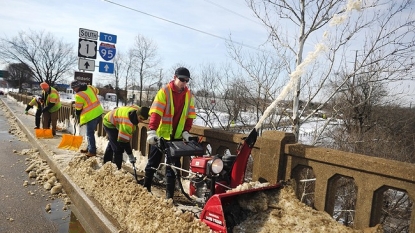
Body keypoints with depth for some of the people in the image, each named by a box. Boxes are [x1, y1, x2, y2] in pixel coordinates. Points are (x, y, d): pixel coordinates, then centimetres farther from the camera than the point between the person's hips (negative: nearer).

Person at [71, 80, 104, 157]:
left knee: (90, 133, 0)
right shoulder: (90, 87, 6)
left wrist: (77, 117, 12)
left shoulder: (78, 95, -14)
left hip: (91, 115, -9)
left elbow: (78, 109, -5)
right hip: (98, 112, 9)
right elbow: (97, 91, 27)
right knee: (91, 131, 19)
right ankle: (90, 148, 29)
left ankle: (92, 151, 3)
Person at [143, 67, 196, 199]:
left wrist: (186, 131, -3)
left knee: (173, 165, 6)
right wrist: (152, 131, -30)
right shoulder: (164, 92, -11)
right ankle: (145, 188, 29)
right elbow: (156, 113, -20)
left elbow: (190, 116, 8)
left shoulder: (189, 96, 4)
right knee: (153, 163, 11)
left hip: (177, 136, 3)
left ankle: (170, 194, 15)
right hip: (160, 135, -3)